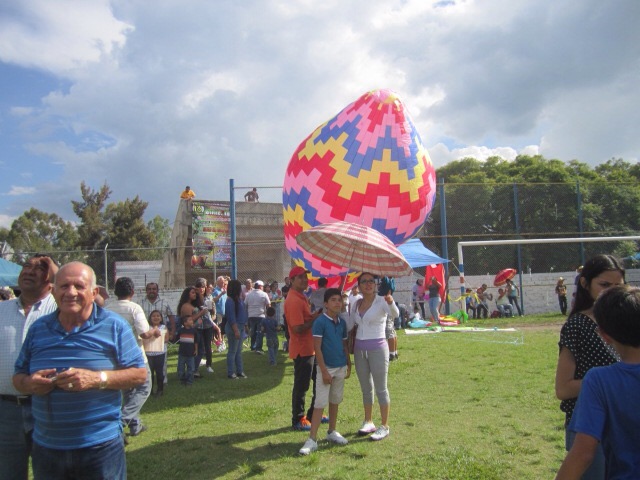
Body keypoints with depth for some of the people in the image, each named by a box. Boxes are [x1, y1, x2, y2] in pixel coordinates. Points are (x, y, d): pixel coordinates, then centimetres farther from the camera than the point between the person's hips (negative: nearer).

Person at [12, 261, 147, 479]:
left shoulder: (114, 326, -5)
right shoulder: (38, 329, 7)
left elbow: (140, 374, -6)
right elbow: (18, 377, 13)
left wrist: (97, 379, -20)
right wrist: (29, 383, -10)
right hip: (46, 447, 4)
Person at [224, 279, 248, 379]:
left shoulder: (238, 299, 10)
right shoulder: (230, 301, -16)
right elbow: (231, 317, -20)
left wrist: (245, 326, 16)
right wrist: (236, 330, -22)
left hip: (240, 327, 9)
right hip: (234, 327, -9)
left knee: (239, 351, 14)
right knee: (232, 351, -1)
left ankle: (240, 371, 22)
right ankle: (230, 373, 7)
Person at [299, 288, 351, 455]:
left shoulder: (342, 322, 5)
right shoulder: (320, 322, -13)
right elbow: (317, 348, -15)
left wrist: (349, 365, 12)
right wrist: (324, 371, -16)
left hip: (340, 367, 6)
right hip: (326, 367, -6)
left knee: (335, 402, 16)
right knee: (320, 404, -5)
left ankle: (332, 432, 29)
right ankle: (312, 439, 0)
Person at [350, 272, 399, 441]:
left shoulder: (381, 301, -11)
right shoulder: (356, 304, 7)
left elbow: (395, 314, -32)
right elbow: (350, 325, 14)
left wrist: (391, 303, -52)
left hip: (377, 348, -6)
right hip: (359, 349, 6)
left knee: (381, 389, 2)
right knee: (366, 388, 15)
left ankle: (384, 426, 12)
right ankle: (368, 422, 28)